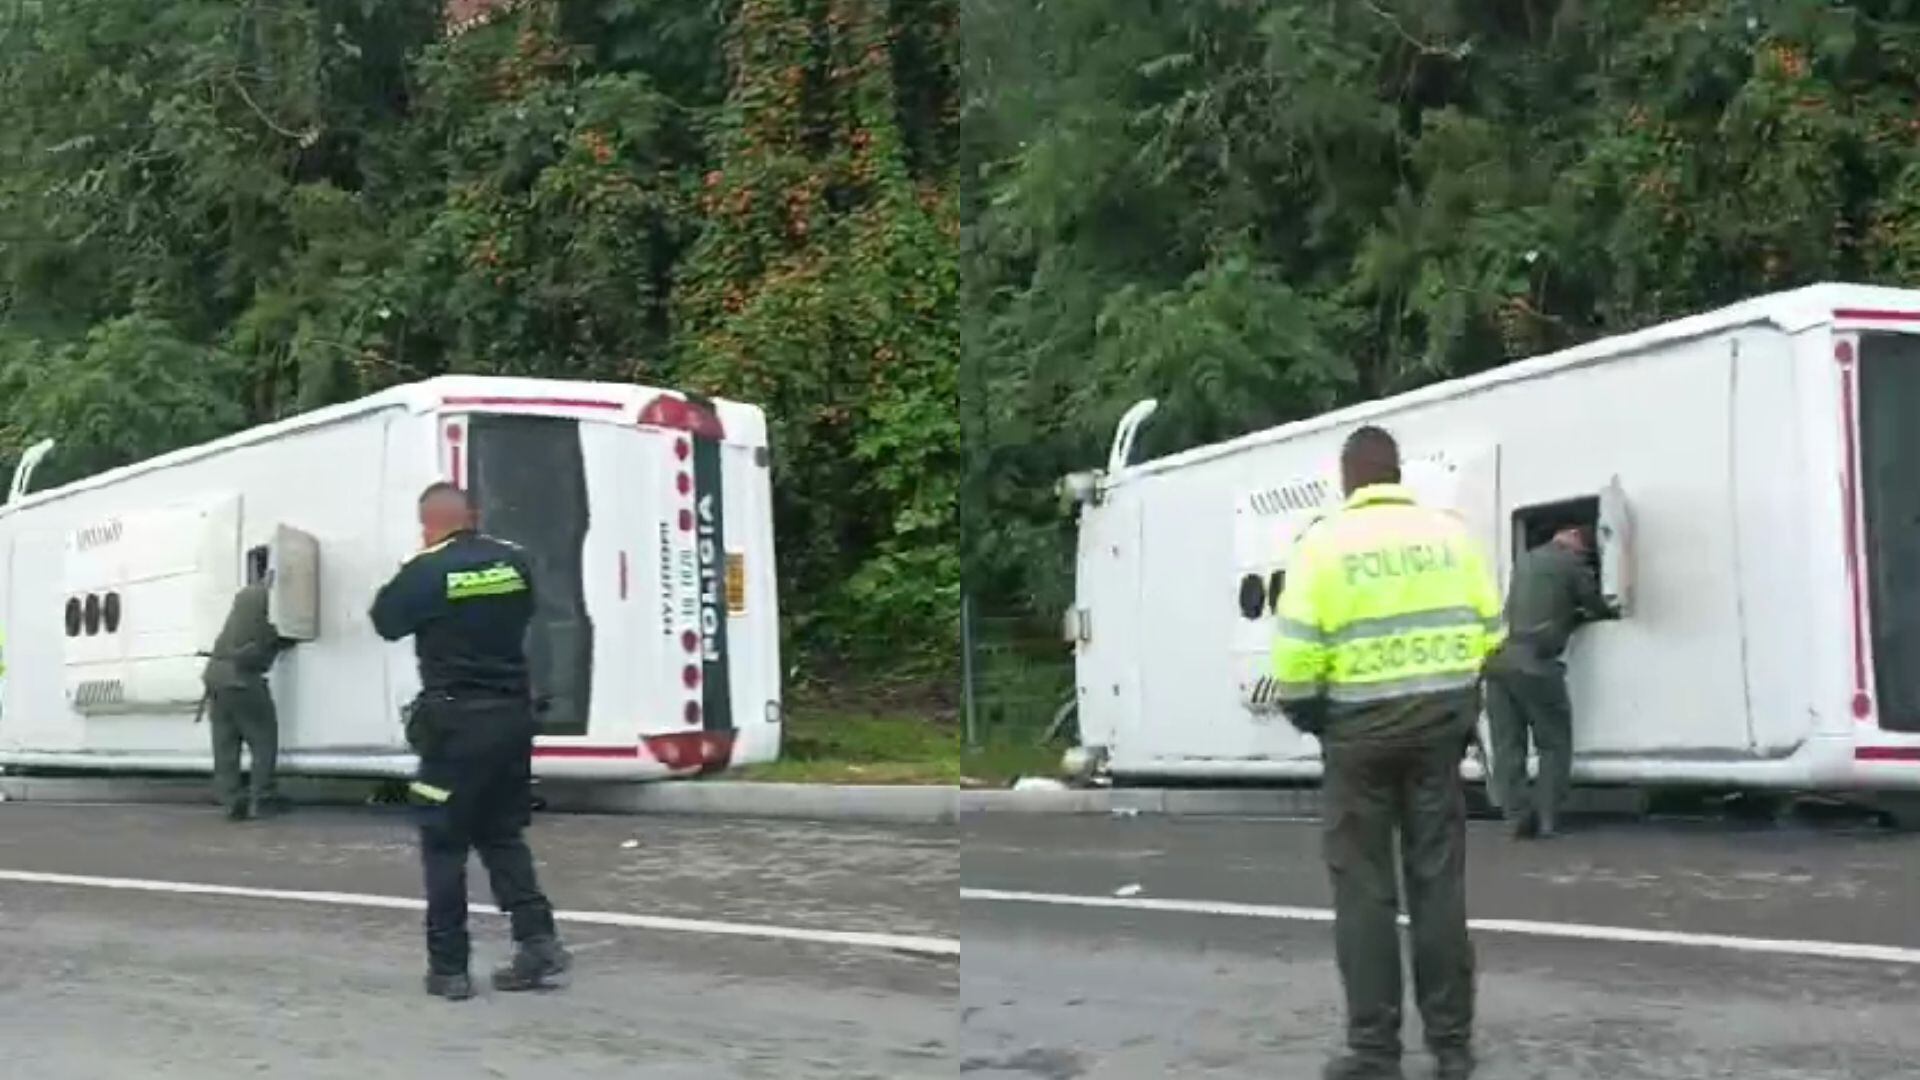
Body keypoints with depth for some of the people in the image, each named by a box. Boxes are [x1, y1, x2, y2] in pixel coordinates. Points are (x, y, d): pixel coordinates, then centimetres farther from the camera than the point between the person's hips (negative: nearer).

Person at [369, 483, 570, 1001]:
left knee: (444, 844, 5)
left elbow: (386, 621, 4)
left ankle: (449, 967, 6)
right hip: (512, 714, 5)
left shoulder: (425, 572, -12)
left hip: (456, 719, -5)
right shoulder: (514, 562, 3)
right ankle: (538, 941, 5)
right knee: (502, 835, 16)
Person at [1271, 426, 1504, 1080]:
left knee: (1365, 888, 4)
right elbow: (1489, 630, 4)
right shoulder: (1448, 533, 4)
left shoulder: (1326, 542, -8)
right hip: (1440, 719, 3)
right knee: (1438, 880, 10)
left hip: (1361, 728, -3)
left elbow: (1296, 651, -14)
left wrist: (1302, 710, 3)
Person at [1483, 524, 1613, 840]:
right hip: (1533, 663, -6)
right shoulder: (1572, 563, 3)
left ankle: (1519, 817, 4)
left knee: (1507, 745, 7)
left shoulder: (1525, 560, 24)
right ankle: (1547, 819, 1)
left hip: (1499, 659, 6)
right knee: (1554, 743, 6)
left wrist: (1576, 615, 31)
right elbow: (1597, 606, 12)